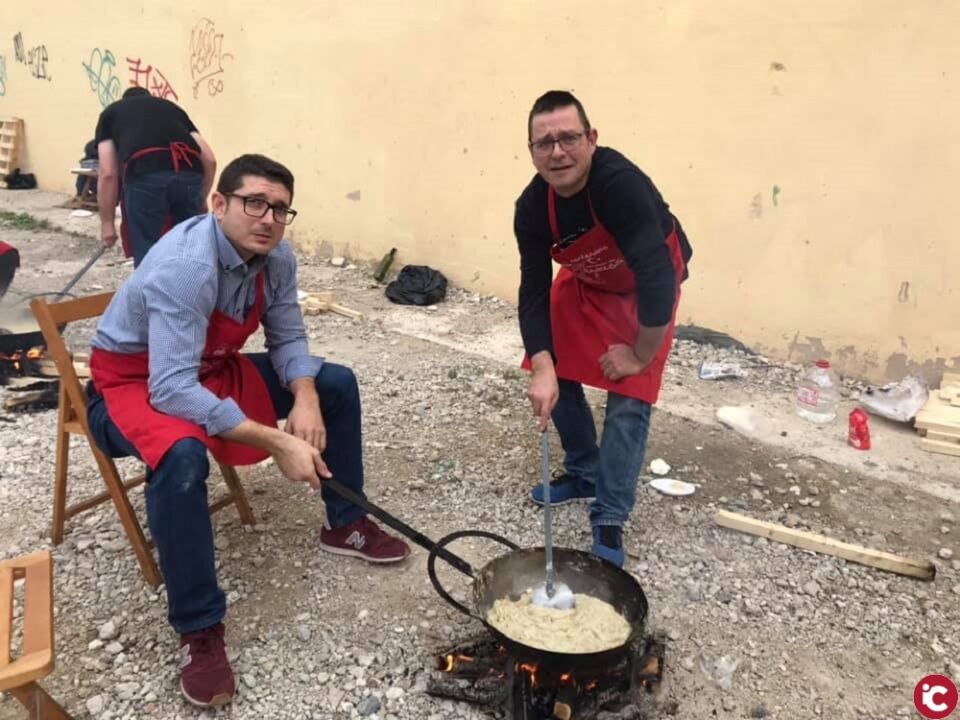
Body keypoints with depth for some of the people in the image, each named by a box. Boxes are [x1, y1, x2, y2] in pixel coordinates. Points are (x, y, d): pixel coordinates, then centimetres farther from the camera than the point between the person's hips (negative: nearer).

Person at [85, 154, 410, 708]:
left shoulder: (276, 256, -12)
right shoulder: (186, 266, -33)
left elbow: (288, 339, -3)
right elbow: (172, 390, -39)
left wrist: (305, 399, -24)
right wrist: (278, 443, -42)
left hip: (211, 367, 7)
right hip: (133, 381, -7)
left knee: (335, 384, 0)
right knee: (183, 456, -39)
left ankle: (346, 523, 15)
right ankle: (200, 628, -18)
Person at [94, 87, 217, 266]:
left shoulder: (111, 112, 29)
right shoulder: (172, 107, 36)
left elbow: (108, 173, 17)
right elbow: (209, 160, 24)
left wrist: (107, 222, 23)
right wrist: (201, 201, 35)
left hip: (145, 175, -3)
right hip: (190, 173, 3)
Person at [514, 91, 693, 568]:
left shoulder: (622, 185, -38)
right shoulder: (531, 207, -21)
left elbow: (657, 278, -37)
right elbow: (533, 292, -19)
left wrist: (641, 354, -26)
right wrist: (542, 369, -31)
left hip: (647, 286, -5)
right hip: (586, 281, 5)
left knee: (629, 399, -11)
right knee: (559, 375, 4)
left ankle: (609, 519, 0)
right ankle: (584, 473, 26)